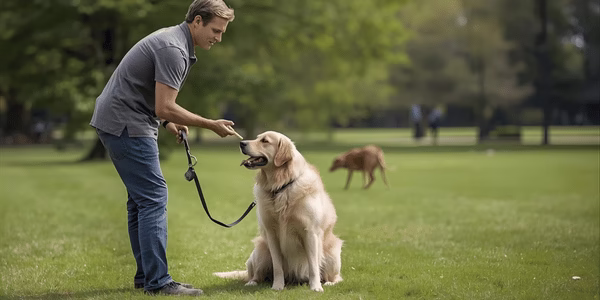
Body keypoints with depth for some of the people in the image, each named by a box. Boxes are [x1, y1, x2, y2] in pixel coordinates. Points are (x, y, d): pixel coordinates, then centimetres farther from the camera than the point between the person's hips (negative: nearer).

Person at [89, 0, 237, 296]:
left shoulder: (173, 39, 14)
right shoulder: (173, 49, -19)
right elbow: (165, 108, -23)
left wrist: (168, 121, 11)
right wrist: (211, 125, -15)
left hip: (119, 121, 11)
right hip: (126, 124, -11)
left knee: (141, 199, 13)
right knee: (153, 197, -12)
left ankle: (145, 274, 18)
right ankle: (157, 281, -12)